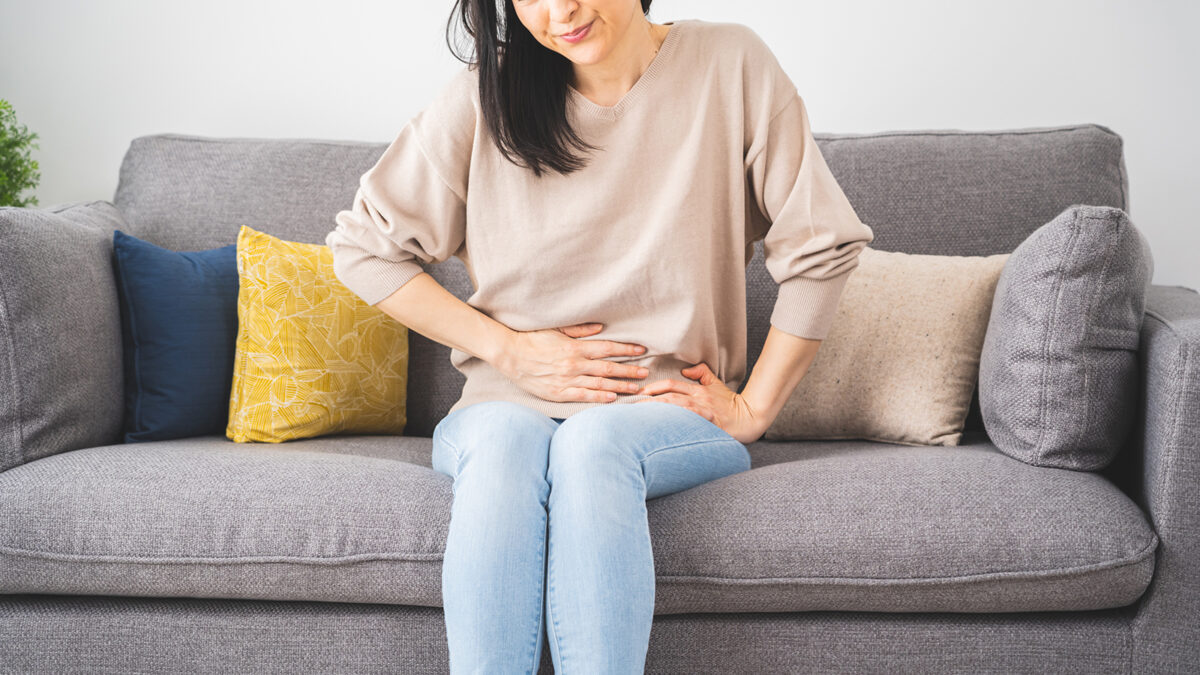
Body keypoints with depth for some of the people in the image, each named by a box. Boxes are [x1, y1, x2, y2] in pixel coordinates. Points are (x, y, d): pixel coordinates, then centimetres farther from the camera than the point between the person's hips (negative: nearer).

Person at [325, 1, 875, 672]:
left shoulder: (729, 64, 0)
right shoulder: (483, 97, 1)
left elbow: (823, 247, 1)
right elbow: (364, 247, 5)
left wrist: (754, 408, 0)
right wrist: (509, 349, -4)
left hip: (676, 413, 0)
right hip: (507, 406, 1)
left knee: (592, 441, -35)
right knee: (503, 441, -34)